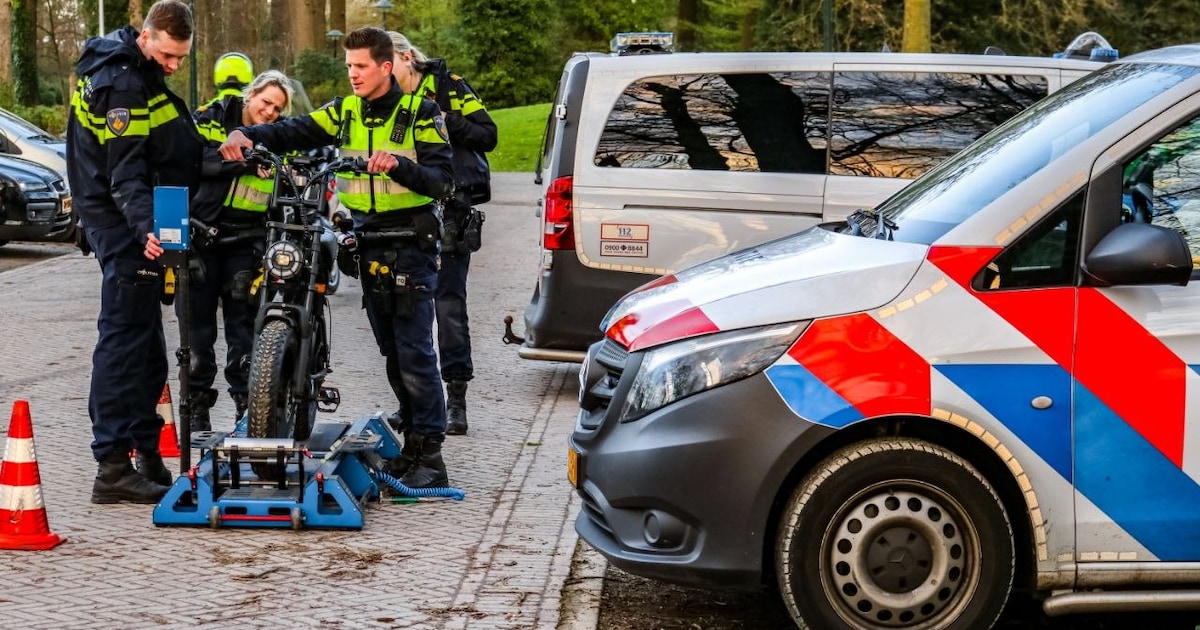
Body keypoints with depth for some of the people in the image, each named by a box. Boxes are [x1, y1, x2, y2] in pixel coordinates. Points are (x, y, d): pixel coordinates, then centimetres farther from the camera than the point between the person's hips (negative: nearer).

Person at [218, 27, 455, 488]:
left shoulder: (420, 113, -3)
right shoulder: (344, 113, 11)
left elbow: (442, 179, -11)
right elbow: (295, 132, -2)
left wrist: (398, 165, -28)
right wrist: (247, 134, -20)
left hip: (411, 245, -6)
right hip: (368, 244, 6)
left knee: (415, 351, -10)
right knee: (392, 352, 10)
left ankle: (429, 454, -8)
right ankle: (413, 441, 19)